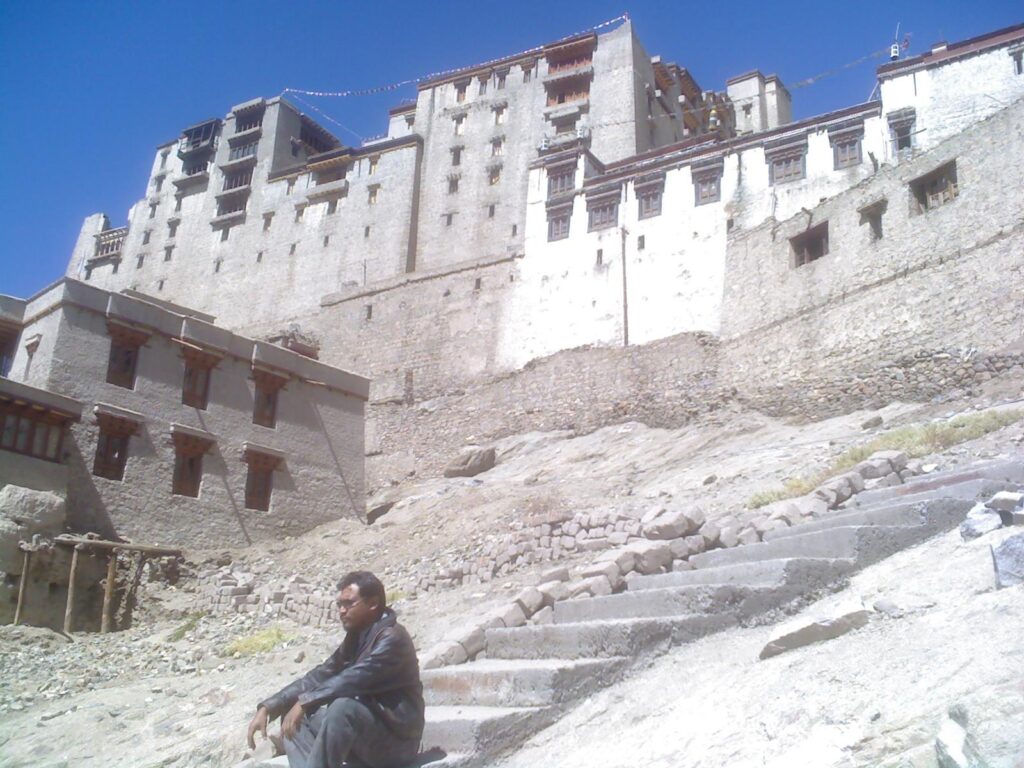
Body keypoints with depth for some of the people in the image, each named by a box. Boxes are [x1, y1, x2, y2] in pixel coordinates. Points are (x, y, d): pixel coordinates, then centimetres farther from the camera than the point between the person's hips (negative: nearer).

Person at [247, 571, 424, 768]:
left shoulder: (391, 638, -17)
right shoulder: (355, 638, 10)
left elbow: (353, 680, -29)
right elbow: (318, 677, 6)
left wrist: (304, 702, -26)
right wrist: (267, 708, -3)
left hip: (396, 740, -9)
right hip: (365, 739, 9)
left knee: (342, 707, -33)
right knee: (294, 716, 3)